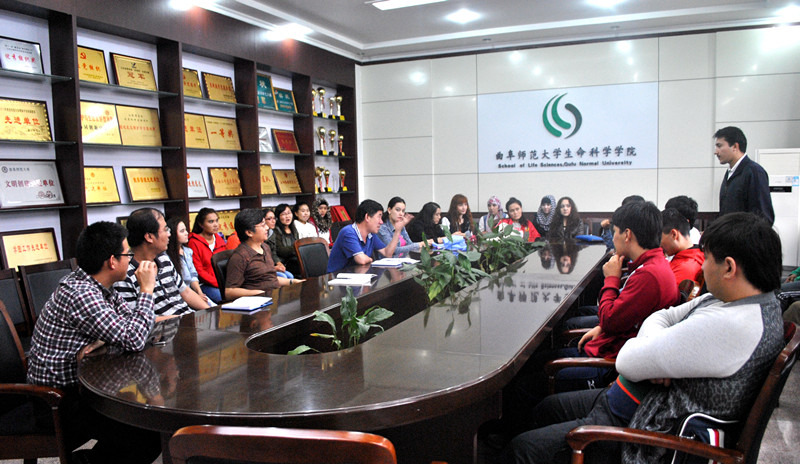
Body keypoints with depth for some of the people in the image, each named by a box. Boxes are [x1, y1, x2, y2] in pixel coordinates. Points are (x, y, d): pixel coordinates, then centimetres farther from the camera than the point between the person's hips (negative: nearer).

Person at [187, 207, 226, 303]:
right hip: (204, 285, -6)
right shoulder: (194, 242, -5)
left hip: (222, 283, 6)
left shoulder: (220, 239, 15)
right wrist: (219, 284, -15)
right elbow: (198, 271, -9)